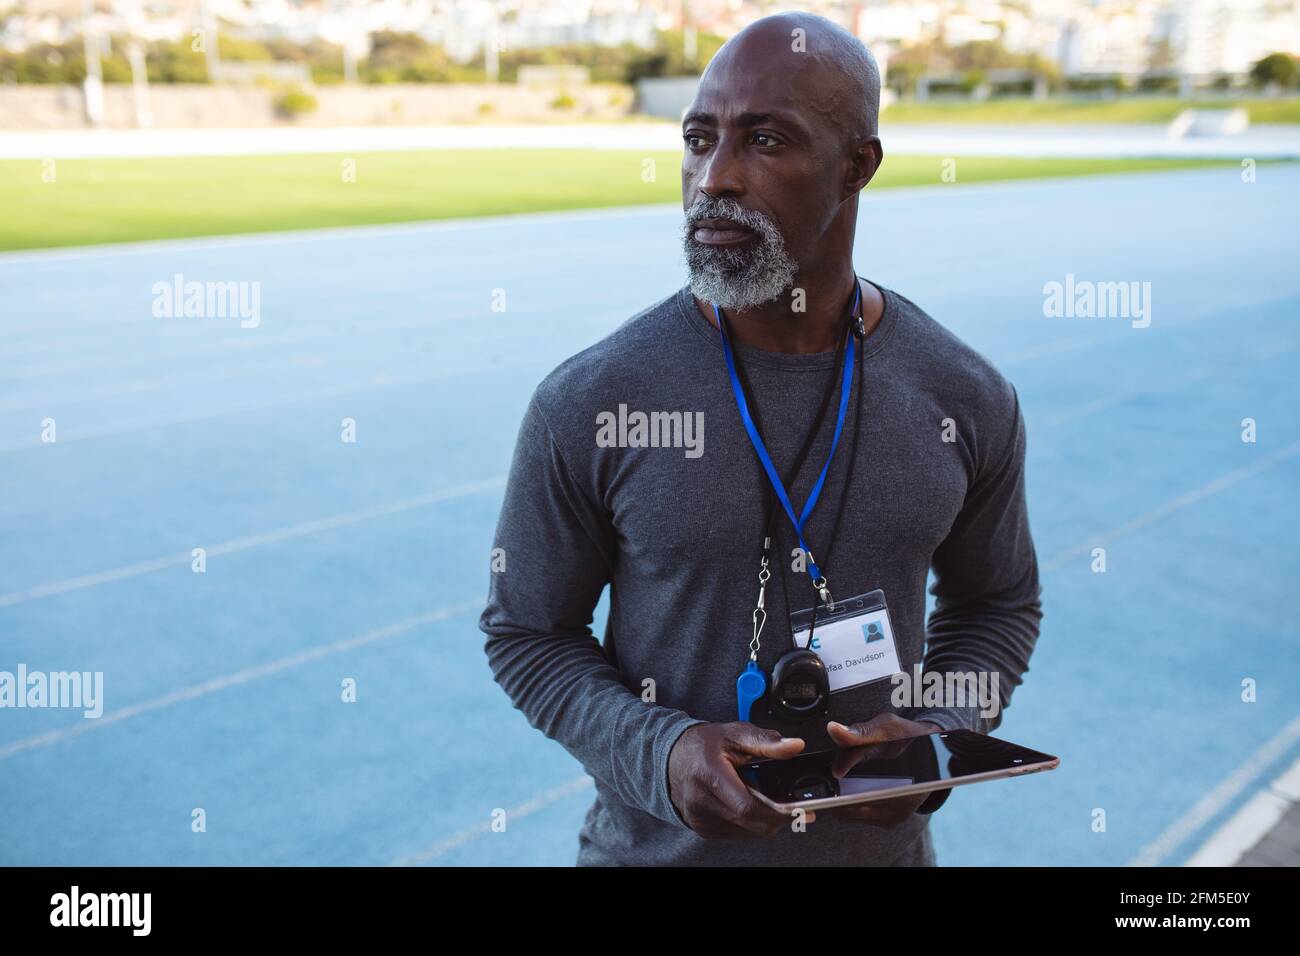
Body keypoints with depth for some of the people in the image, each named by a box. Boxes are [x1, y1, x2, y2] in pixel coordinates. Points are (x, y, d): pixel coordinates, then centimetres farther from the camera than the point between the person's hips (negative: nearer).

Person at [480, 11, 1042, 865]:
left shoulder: (967, 401, -9)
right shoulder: (586, 404, -17)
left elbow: (999, 603, 5)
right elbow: (527, 630, -7)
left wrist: (940, 734, -12)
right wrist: (659, 753, -21)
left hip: (881, 839, 2)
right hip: (655, 842, -2)